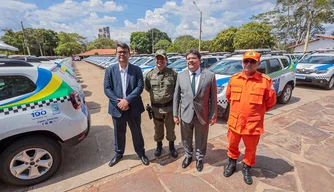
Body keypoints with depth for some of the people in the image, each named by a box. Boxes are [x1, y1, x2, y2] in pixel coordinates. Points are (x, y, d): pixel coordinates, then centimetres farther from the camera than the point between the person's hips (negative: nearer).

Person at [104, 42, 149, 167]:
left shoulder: (136, 70, -3)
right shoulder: (110, 70, 0)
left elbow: (140, 87, -11)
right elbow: (107, 88, -4)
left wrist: (127, 100, -20)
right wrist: (118, 102, -16)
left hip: (133, 108, -1)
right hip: (117, 108, 1)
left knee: (137, 132, 15)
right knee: (118, 133, 18)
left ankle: (141, 152, 38)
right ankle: (118, 153, 43)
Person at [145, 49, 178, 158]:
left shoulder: (172, 73, -8)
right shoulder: (150, 74, -4)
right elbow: (147, 88, 10)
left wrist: (170, 95, 0)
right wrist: (155, 94, 9)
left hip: (169, 106, -1)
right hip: (156, 107, 1)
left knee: (170, 128, 15)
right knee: (158, 128, 18)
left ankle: (171, 146, 40)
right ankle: (159, 145, 43)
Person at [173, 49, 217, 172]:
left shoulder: (210, 76, -8)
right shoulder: (181, 76, -2)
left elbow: (213, 98, -4)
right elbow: (176, 96, 0)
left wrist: (213, 115, -3)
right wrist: (175, 114, 0)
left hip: (202, 115, -1)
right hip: (186, 114, 2)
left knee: (201, 140, 19)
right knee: (186, 139, 21)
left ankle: (199, 158, 46)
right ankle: (188, 156, 49)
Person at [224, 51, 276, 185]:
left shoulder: (265, 81, -13)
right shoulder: (234, 79, -3)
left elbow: (271, 102, -1)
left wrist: (256, 111, 7)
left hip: (253, 124, -2)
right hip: (234, 121, 3)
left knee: (251, 149, 17)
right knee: (232, 145, 20)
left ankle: (246, 168, 43)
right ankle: (232, 164, 45)